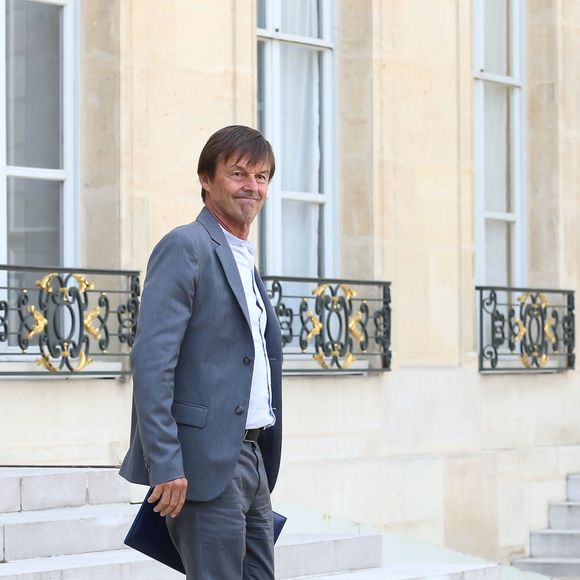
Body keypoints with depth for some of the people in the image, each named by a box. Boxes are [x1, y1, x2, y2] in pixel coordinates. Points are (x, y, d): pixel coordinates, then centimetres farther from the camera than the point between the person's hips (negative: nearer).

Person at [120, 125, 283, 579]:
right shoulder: (186, 247, -8)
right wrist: (165, 466, -22)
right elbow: (151, 361, -17)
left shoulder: (245, 260, 20)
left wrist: (262, 464, 20)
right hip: (206, 464, -9)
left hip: (250, 456, 9)